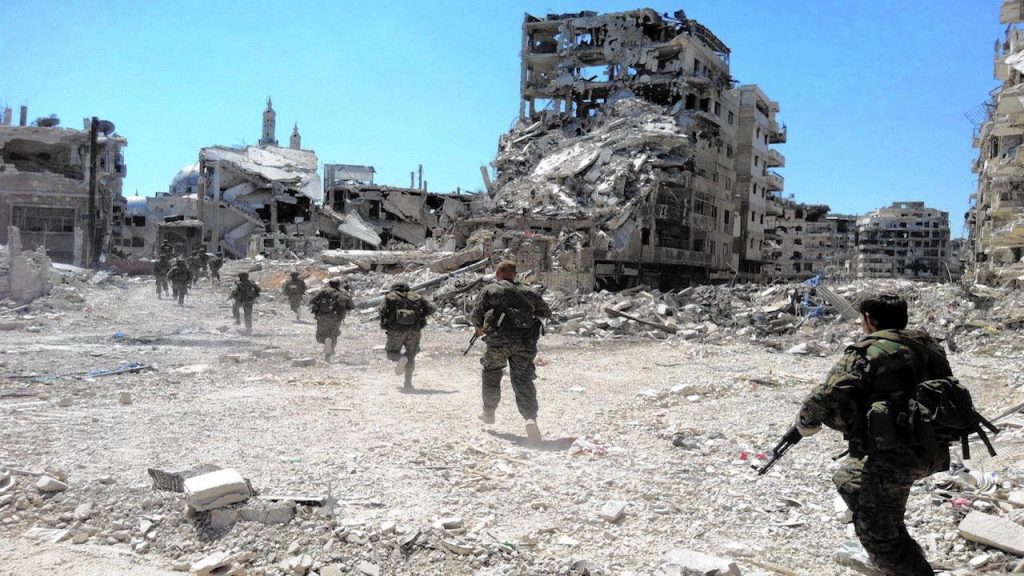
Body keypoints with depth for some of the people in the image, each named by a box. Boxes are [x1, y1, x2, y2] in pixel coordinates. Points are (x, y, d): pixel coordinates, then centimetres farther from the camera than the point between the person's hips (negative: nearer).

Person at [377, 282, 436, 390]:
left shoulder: (390, 296, 14)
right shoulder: (417, 296, 19)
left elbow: (382, 311, 0)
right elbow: (432, 309, 11)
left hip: (397, 329, -2)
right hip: (414, 330, 2)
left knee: (391, 353, 18)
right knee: (410, 356, 17)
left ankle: (401, 359, -16)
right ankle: (408, 383, 4)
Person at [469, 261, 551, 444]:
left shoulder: (489, 290, 10)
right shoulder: (528, 292, 18)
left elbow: (476, 315, 4)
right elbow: (546, 312, 27)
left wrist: (479, 328, 25)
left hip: (499, 340, -1)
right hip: (525, 342, 1)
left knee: (491, 373, 22)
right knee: (523, 379, 1)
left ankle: (489, 412, 34)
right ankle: (530, 417, -21)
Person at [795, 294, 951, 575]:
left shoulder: (868, 352, -12)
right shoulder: (927, 345, 11)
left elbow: (826, 398, -20)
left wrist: (805, 424, 0)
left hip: (896, 453, -9)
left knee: (876, 532, 2)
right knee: (848, 479, 26)